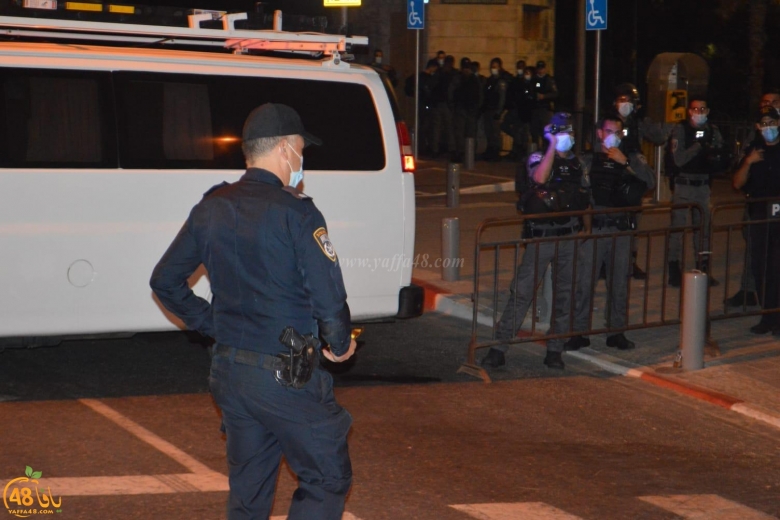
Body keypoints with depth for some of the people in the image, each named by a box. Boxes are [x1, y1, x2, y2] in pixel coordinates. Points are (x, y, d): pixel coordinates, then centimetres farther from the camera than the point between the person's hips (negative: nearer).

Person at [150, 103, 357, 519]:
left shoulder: (211, 209, 7)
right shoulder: (294, 213, -15)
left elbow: (165, 281, 14)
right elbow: (329, 297, -19)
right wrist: (340, 344, -1)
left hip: (228, 372, 7)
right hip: (284, 376, -7)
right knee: (327, 479, 5)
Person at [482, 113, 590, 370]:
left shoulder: (576, 163, 13)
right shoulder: (538, 158, 0)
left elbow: (585, 198, 27)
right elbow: (539, 177, -24)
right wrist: (553, 147, -21)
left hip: (568, 236, 4)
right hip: (540, 237, -4)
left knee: (564, 295, 6)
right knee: (522, 292, -7)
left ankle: (555, 351, 14)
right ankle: (499, 348, -6)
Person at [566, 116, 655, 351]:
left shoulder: (633, 159, 10)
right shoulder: (587, 160, 9)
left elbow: (650, 181, -6)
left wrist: (625, 161, -12)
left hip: (621, 229, 1)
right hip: (593, 228, -1)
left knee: (619, 283, 7)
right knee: (584, 281, -4)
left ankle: (617, 331, 17)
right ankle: (578, 332, 3)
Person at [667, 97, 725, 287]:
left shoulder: (712, 131, 6)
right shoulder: (680, 129, -7)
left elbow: (719, 159, 8)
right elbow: (679, 159, -15)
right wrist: (699, 146, -19)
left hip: (703, 184, 4)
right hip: (683, 184, -4)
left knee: (703, 227, 8)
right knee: (678, 227, -5)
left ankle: (703, 270, 16)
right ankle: (674, 272, -1)